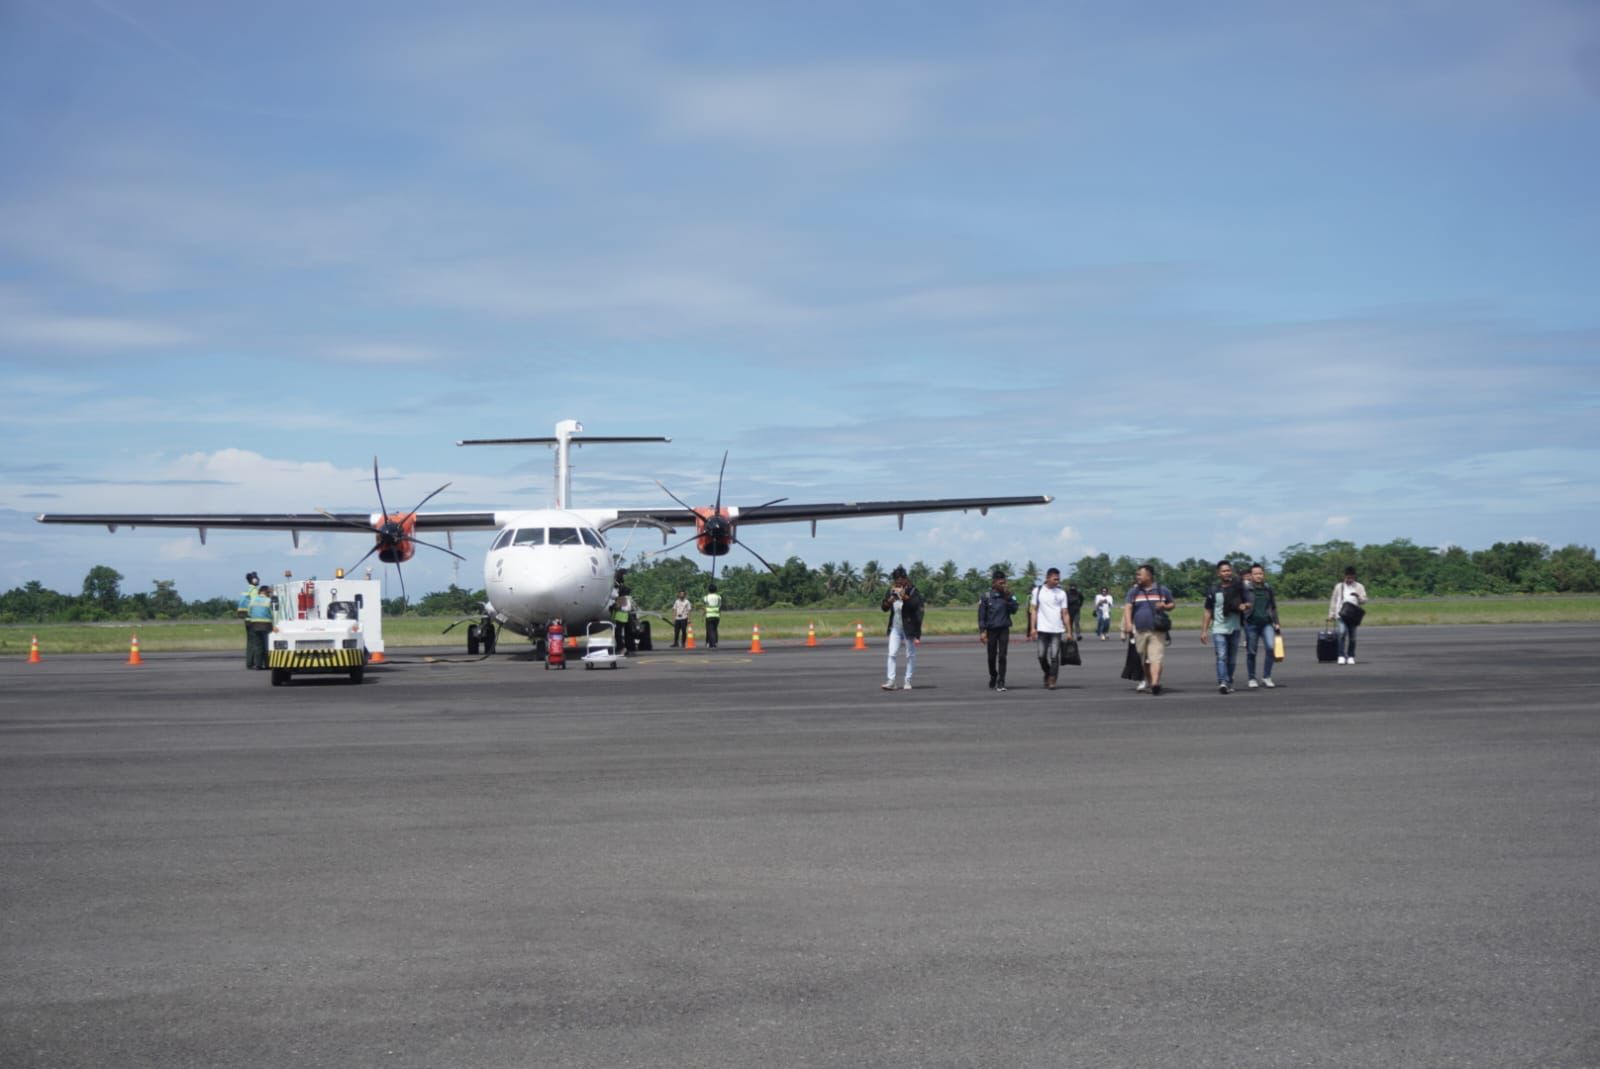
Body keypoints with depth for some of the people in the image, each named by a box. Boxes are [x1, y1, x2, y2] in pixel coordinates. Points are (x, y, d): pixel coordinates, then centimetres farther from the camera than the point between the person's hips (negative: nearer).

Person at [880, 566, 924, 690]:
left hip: (909, 628, -4)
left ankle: (908, 681, 11)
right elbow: (884, 608, 5)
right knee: (891, 654, -6)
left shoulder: (913, 591, -7)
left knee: (910, 655, 4)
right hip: (895, 628, 4)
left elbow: (916, 604, -23)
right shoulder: (891, 591, 6)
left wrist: (904, 596, -31)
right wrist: (890, 600, -14)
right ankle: (890, 681, -9)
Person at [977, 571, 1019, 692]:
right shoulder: (987, 596, -3)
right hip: (991, 630, 0)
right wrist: (982, 631, -6)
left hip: (1004, 629, 0)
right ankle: (993, 677, 31)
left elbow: (1013, 610, -6)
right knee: (992, 657, 8)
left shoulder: (1008, 595, 1)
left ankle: (1001, 682, -5)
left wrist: (1008, 598, -17)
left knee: (1002, 656, -6)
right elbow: (981, 615, -1)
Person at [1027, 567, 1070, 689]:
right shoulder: (1038, 591, 4)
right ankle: (1047, 674, 27)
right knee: (1042, 656, 2)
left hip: (1057, 630, 0)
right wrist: (1032, 627, -3)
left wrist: (1069, 631, 0)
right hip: (1043, 629, 0)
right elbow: (1033, 610, 5)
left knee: (1054, 656, -5)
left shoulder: (1061, 593, 5)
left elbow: (1064, 613, 5)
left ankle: (1052, 681, -3)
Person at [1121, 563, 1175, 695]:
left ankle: (1155, 683, -27)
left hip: (1157, 631, -2)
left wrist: (1165, 607, -6)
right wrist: (1128, 623, -18)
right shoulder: (1133, 591, 9)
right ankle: (1148, 681, 26)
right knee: (1144, 660, 10)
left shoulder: (1162, 590, 9)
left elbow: (1173, 604, 18)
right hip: (1139, 631, 2)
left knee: (1156, 658, -16)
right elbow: (1127, 607, -2)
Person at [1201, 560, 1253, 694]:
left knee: (1232, 658, 9)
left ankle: (1229, 683, 21)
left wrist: (1244, 606, -15)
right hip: (1219, 629, -2)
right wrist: (1204, 630, 0)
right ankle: (1222, 682, -26)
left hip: (1235, 628, 2)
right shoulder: (1214, 590, 2)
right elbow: (1208, 612, 6)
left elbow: (1248, 604, 10)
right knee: (1221, 657, -15)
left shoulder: (1239, 587, 4)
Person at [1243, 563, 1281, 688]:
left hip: (1266, 623, 2)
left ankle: (1266, 677, -2)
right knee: (1251, 652, 3)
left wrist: (1276, 623, 17)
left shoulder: (1268, 588, 11)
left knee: (1270, 647, -13)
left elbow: (1273, 606, 18)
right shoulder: (1246, 588, -1)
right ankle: (1252, 679, 16)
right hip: (1251, 623, -2)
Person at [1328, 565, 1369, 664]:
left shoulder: (1359, 587, 10)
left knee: (1352, 637, 5)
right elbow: (1333, 601, 14)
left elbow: (1364, 600, 2)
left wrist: (1358, 596, -19)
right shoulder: (1339, 587, 11)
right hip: (1342, 614, -1)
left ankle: (1351, 657, 16)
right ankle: (1341, 656, -18)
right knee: (1342, 633, -18)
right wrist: (1331, 614, 9)